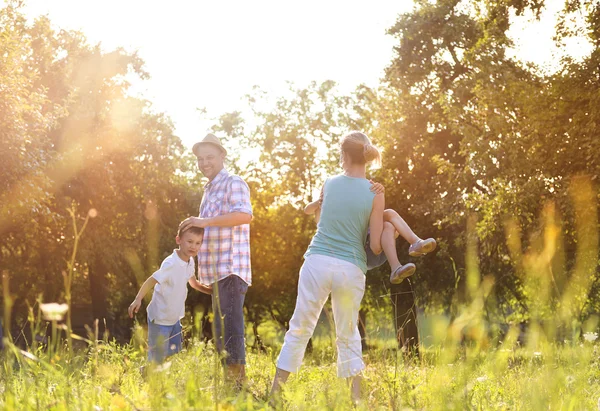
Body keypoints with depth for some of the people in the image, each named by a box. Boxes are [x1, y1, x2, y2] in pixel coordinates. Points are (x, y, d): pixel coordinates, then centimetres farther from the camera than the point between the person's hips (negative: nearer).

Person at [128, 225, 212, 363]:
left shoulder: (190, 261, 0)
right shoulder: (171, 264, -27)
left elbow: (193, 283, 18)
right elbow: (152, 280, -30)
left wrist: (210, 290, 9)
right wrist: (138, 299, -41)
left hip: (175, 319, 8)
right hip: (160, 319, -8)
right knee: (157, 359, 1)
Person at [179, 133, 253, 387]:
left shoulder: (233, 183, -6)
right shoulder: (210, 191, 24)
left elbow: (244, 214, -24)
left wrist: (205, 221, -22)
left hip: (231, 270, -10)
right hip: (217, 272, 10)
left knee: (230, 326, -15)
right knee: (220, 331, 13)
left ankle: (237, 380, -16)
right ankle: (229, 381, 18)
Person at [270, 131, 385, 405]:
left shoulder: (329, 184, 5)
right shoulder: (375, 194, -1)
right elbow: (375, 246, -1)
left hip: (318, 261, 0)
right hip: (351, 269, 0)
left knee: (300, 329, 6)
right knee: (348, 335, 14)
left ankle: (276, 392, 4)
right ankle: (356, 397, 9)